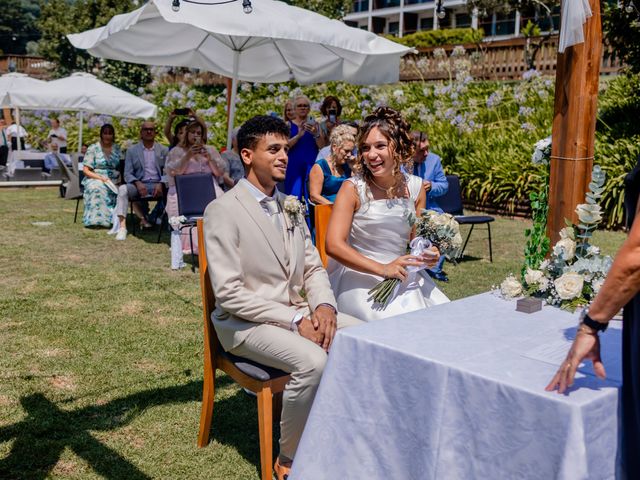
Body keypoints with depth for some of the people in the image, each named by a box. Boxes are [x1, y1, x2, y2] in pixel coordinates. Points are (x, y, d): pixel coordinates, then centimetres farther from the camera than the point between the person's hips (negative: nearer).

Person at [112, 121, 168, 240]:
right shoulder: (132, 151, 12)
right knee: (123, 189, -30)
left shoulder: (164, 150, 12)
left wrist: (161, 184, -16)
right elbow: (127, 174, 4)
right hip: (139, 184, 0)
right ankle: (122, 226, -35)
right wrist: (138, 183, -17)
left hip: (158, 185, 1)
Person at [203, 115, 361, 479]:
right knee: (313, 362, -32)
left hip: (298, 313, 7)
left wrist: (324, 306, -10)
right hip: (246, 323, -7)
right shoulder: (223, 210, -12)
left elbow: (313, 267, 12)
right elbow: (229, 294, -18)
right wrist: (294, 321, -21)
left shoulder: (290, 206, 11)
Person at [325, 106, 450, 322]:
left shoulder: (415, 187, 4)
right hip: (358, 276, -5)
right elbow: (334, 245, -18)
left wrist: (428, 255, -6)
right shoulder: (353, 188, -9)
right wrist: (382, 269, -24)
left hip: (402, 275, 5)